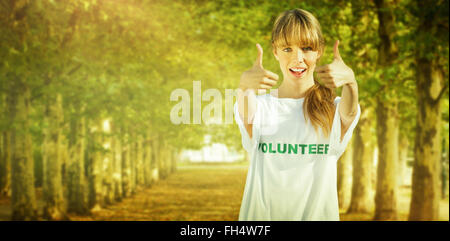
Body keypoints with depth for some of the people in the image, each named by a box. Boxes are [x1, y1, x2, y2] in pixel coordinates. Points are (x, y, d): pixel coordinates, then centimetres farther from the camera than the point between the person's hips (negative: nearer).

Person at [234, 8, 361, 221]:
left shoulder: (333, 109, 0)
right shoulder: (262, 105, 1)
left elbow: (349, 113, -22)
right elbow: (247, 117, -21)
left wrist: (350, 81, -43)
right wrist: (245, 86, -42)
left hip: (317, 212, 0)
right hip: (262, 213, 0)